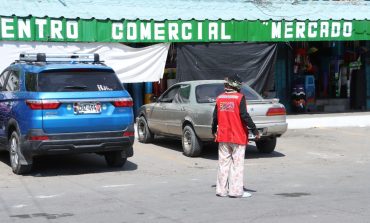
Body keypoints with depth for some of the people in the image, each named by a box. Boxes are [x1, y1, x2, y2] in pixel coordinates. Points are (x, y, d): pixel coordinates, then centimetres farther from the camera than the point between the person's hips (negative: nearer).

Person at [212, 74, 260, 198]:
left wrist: (214, 131, 26)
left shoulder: (220, 98, 6)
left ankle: (221, 190, 14)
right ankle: (236, 191, 0)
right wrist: (255, 130, -10)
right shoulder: (240, 97, -10)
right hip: (238, 136, -5)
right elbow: (244, 116, -16)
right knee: (237, 163, 0)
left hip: (223, 136, 5)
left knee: (223, 162, 12)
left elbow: (215, 116, 12)